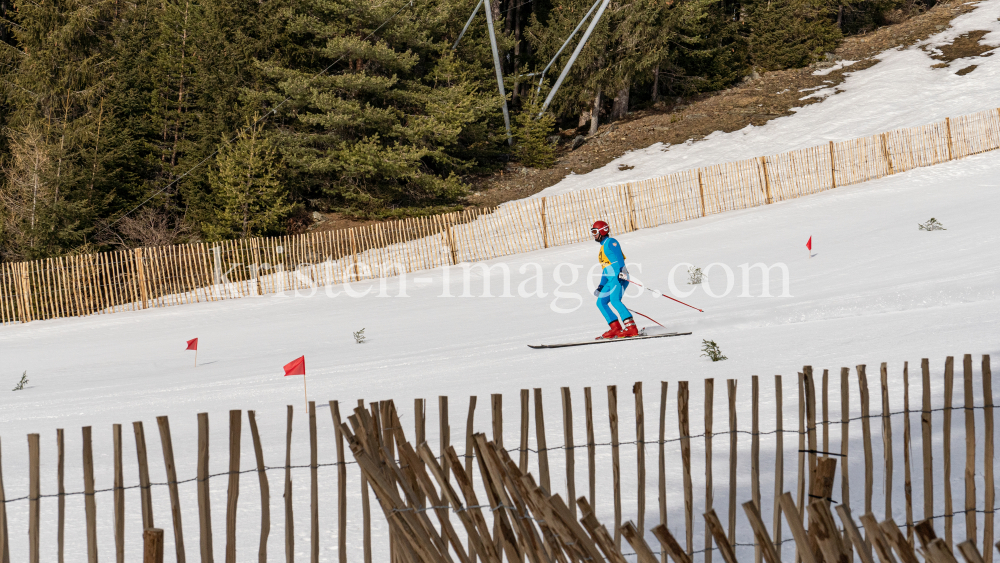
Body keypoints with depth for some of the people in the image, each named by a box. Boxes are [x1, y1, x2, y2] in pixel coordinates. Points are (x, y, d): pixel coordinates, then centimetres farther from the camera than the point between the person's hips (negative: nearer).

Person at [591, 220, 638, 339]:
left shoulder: (610, 242, 0)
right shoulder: (603, 247, 28)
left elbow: (619, 257, -17)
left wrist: (621, 270, -33)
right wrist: (601, 287, 31)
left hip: (619, 277, -10)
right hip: (611, 279, 10)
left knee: (614, 300, -25)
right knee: (601, 302, 6)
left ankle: (631, 327, -34)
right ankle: (615, 329, 0)